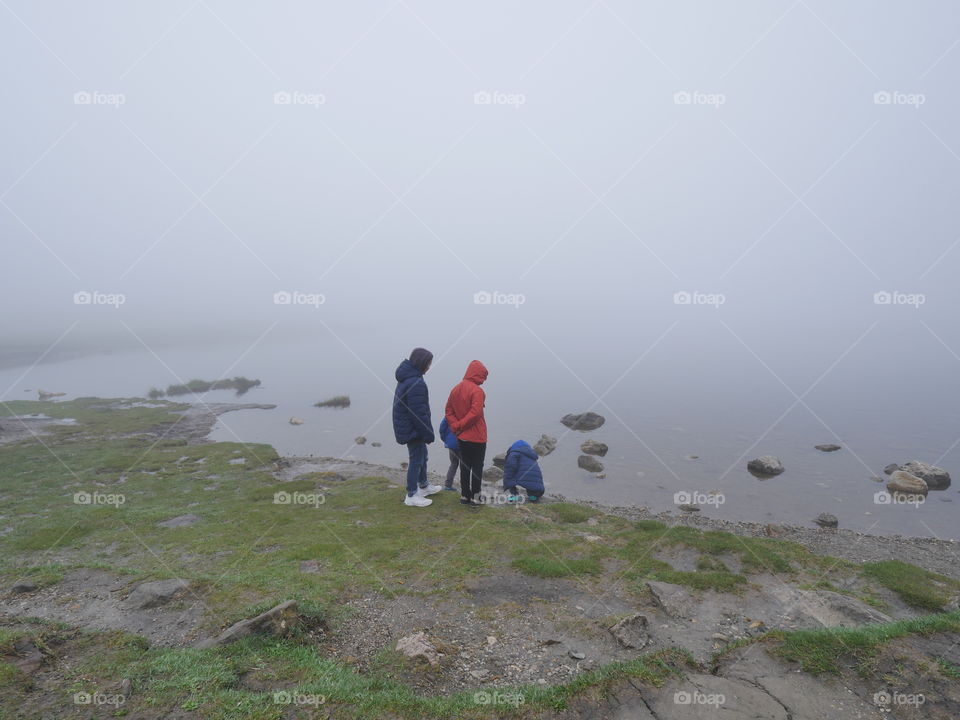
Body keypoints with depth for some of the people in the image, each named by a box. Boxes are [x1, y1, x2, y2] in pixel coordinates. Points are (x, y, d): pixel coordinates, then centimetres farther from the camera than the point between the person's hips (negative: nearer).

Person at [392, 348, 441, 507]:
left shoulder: (406, 378, 7)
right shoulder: (416, 383, -26)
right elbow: (419, 413, -26)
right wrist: (428, 433, -17)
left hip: (406, 427, 10)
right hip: (413, 429, -10)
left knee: (422, 454, 24)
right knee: (416, 460, 2)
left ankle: (423, 486, 40)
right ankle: (412, 496, 13)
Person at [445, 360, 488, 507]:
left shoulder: (456, 389, 7)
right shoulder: (477, 391, -17)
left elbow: (448, 412, 5)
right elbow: (475, 413, -25)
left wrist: (456, 426, -5)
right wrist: (459, 425, -15)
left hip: (462, 437, 7)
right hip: (477, 437, -7)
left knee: (465, 466, 16)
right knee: (477, 467, 5)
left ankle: (464, 495, 22)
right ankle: (474, 497, 9)